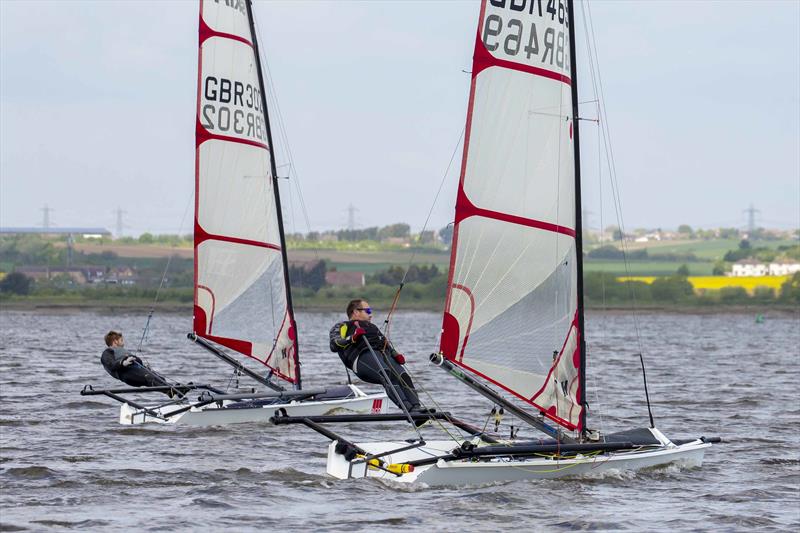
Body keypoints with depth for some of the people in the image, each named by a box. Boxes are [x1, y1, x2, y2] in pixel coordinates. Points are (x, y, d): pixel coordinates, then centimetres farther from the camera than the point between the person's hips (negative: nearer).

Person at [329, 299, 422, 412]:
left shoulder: (372, 327, 42)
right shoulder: (343, 326, 24)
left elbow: (386, 342, 30)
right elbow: (334, 345, 6)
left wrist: (396, 354, 9)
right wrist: (352, 338, -11)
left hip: (384, 354, 6)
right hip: (362, 355, -6)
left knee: (403, 376, -25)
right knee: (386, 373, -35)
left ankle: (416, 407, -43)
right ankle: (405, 406, -53)